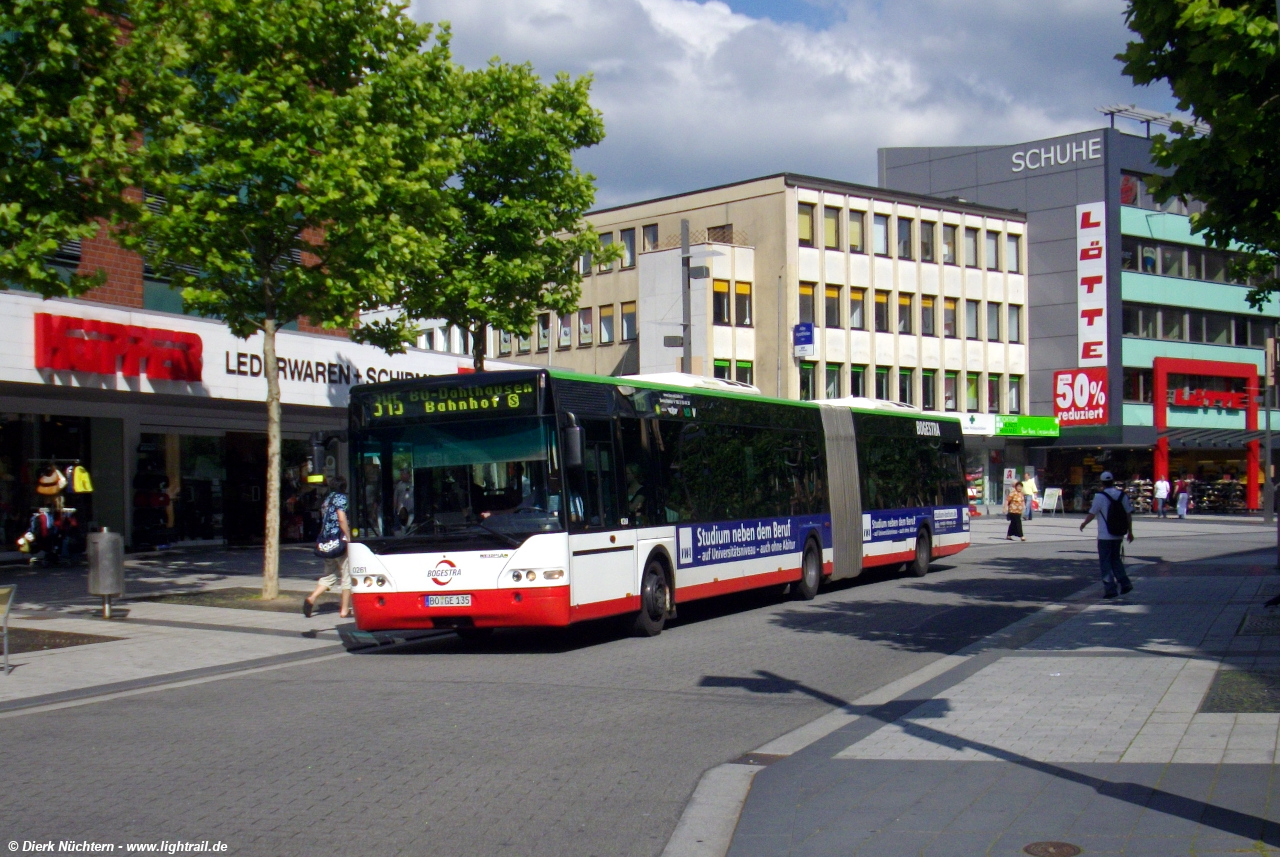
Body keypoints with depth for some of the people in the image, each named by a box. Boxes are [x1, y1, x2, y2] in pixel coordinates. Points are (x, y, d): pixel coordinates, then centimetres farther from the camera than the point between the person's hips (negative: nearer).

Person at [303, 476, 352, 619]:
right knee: (347, 575, 2)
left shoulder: (326, 500, 18)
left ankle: (312, 598, -7)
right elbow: (341, 519, -17)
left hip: (326, 543, 7)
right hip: (339, 541, -7)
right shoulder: (341, 498, -6)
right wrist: (348, 538, -15)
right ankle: (345, 609, 3)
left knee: (329, 575, 14)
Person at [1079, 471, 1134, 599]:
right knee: (1116, 558, 21)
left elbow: (1092, 514, -7)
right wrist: (1130, 531, 13)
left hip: (1105, 535, -5)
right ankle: (1124, 583, 11)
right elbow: (1129, 514, 6)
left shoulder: (1100, 496, -11)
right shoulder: (1122, 495, 4)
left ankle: (1110, 588, -5)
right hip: (1119, 535, 5)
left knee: (1105, 561, 1)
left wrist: (1083, 524, 11)